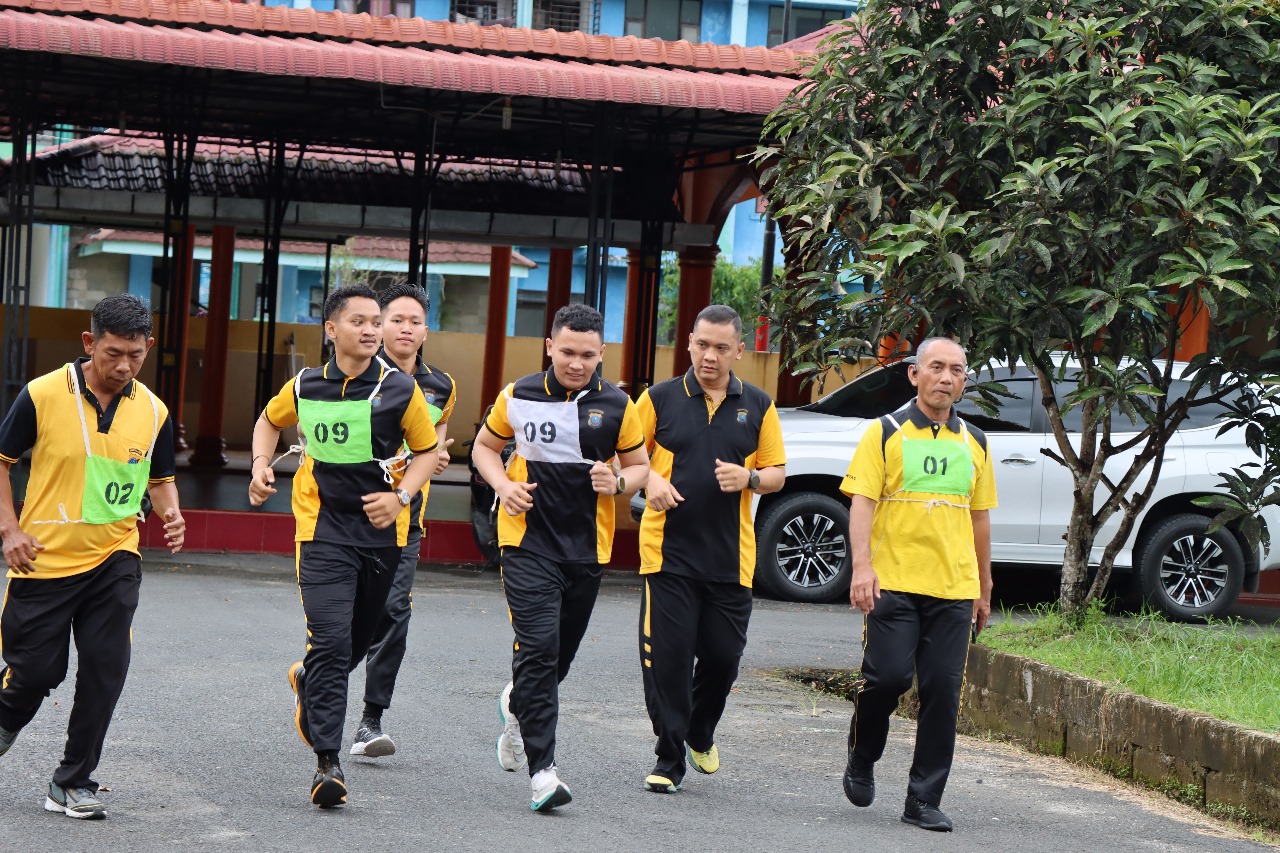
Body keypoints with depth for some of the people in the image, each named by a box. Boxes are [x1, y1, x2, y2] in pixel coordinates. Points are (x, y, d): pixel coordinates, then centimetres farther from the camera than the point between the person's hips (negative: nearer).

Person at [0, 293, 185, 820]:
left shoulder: (153, 411, 1)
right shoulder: (42, 395, -9)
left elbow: (160, 478, 15)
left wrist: (171, 515, -6)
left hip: (114, 559, 2)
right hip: (44, 559, -2)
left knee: (106, 667, -8)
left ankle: (73, 782, 5)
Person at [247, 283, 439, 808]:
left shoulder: (400, 389, -5)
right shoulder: (304, 386, 0)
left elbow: (427, 451, 5)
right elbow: (271, 421, 21)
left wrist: (401, 496, -12)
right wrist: (261, 465, 4)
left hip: (382, 531, 2)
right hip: (323, 529, -2)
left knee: (358, 640, 15)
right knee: (331, 640, -15)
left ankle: (309, 680, 50)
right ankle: (327, 763, -14)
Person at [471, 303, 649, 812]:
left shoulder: (617, 406, 1)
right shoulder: (518, 397, 0)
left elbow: (640, 465, 12)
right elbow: (485, 446, 15)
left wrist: (619, 483, -11)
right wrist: (503, 484, -5)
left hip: (588, 548, 2)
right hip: (528, 544, -2)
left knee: (559, 655, 12)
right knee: (538, 648, -15)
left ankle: (517, 705, 46)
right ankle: (542, 769, -15)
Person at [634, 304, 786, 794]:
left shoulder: (758, 406, 8)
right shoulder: (659, 399, 3)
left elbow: (777, 474, 11)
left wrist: (749, 478, -10)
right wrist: (650, 482, -12)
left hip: (731, 556, 2)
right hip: (667, 551, -2)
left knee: (723, 654, 5)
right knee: (667, 656, -5)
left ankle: (701, 734, 33)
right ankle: (669, 759, 7)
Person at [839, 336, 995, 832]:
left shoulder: (974, 443, 15)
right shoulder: (885, 433, 2)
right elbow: (862, 501, -6)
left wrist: (984, 589, 21)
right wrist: (862, 565, -19)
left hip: (955, 589, 4)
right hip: (894, 583, -4)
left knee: (943, 692, -1)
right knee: (887, 676, -11)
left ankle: (924, 801, 7)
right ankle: (861, 762, 18)